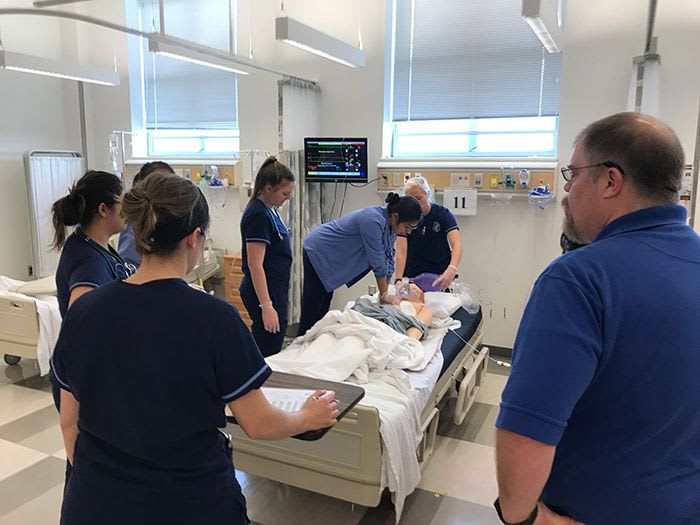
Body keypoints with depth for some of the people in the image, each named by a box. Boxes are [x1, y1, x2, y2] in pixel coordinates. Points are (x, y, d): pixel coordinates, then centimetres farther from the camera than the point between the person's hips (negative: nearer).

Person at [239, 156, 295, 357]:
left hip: (275, 290, 10)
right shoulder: (258, 215, -20)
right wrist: (266, 306, -26)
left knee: (264, 350, 17)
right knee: (268, 354, -2)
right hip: (265, 293, -10)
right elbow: (255, 265, -23)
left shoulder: (269, 209, 10)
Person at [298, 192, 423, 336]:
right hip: (318, 252, -9)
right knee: (312, 309, -3)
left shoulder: (390, 224, -5)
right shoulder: (373, 221, -32)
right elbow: (378, 264, -26)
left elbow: (387, 260, 1)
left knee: (323, 308, 12)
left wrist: (385, 295, -1)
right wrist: (384, 296, -15)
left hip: (329, 257, 9)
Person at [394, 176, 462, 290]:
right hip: (412, 276, 1)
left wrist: (451, 270, -44)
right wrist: (398, 279, -34)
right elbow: (401, 251, -20)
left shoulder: (443, 214, -14)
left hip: (440, 277, 0)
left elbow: (457, 246, -25)